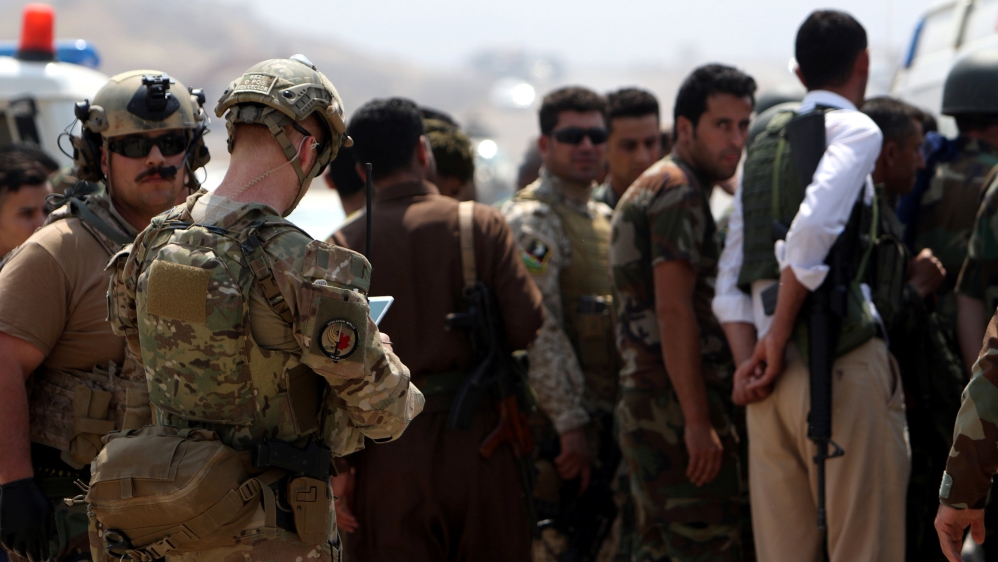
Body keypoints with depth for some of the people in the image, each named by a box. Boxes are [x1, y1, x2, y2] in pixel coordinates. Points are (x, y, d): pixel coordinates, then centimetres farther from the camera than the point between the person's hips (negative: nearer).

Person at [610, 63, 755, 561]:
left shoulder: (650, 187, 22)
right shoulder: (680, 190, -11)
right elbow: (673, 310, -19)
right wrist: (699, 421, -21)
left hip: (644, 404, 10)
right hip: (676, 407, -10)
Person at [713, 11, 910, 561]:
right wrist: (778, 341, -10)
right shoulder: (855, 129, -1)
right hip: (844, 364, -6)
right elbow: (814, 227, -18)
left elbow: (731, 281, 14)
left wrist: (748, 361, 4)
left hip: (776, 376, 6)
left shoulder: (761, 148, 20)